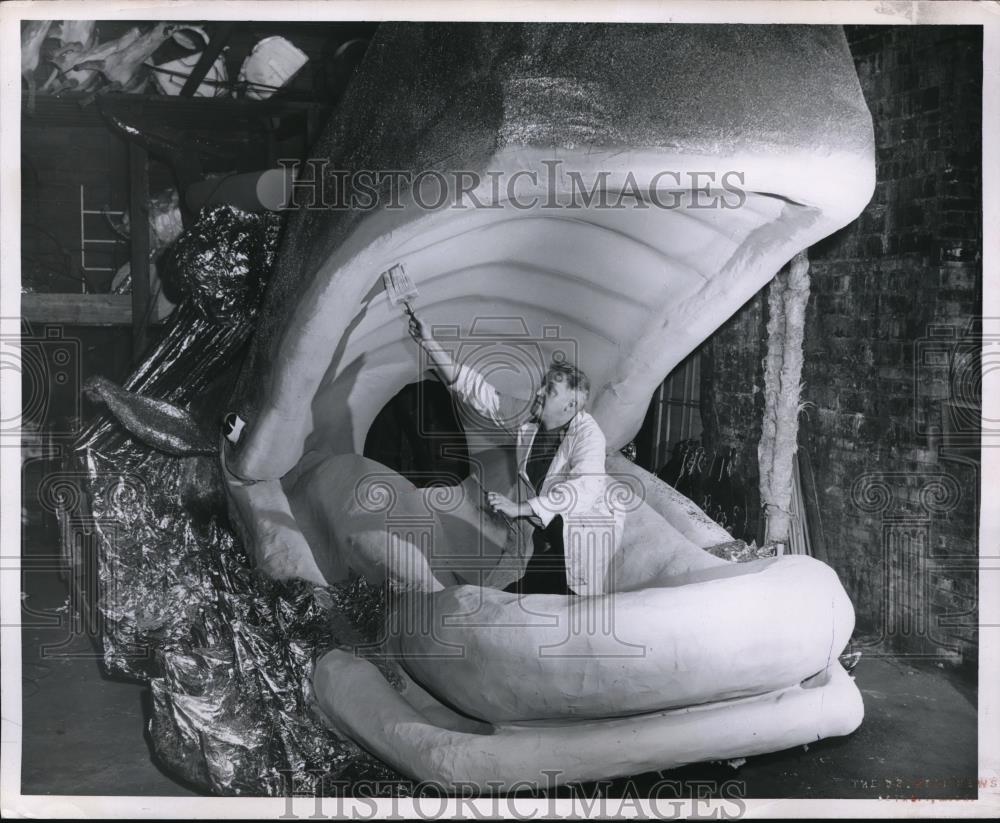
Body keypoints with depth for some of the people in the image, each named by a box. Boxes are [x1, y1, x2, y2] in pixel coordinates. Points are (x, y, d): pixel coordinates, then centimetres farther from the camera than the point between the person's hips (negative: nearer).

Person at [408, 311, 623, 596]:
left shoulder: (587, 434, -22)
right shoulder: (526, 418, -5)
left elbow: (584, 488, -37)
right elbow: (476, 392, -5)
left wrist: (519, 508, -39)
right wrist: (429, 343, -10)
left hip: (584, 528, -6)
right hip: (547, 526, 6)